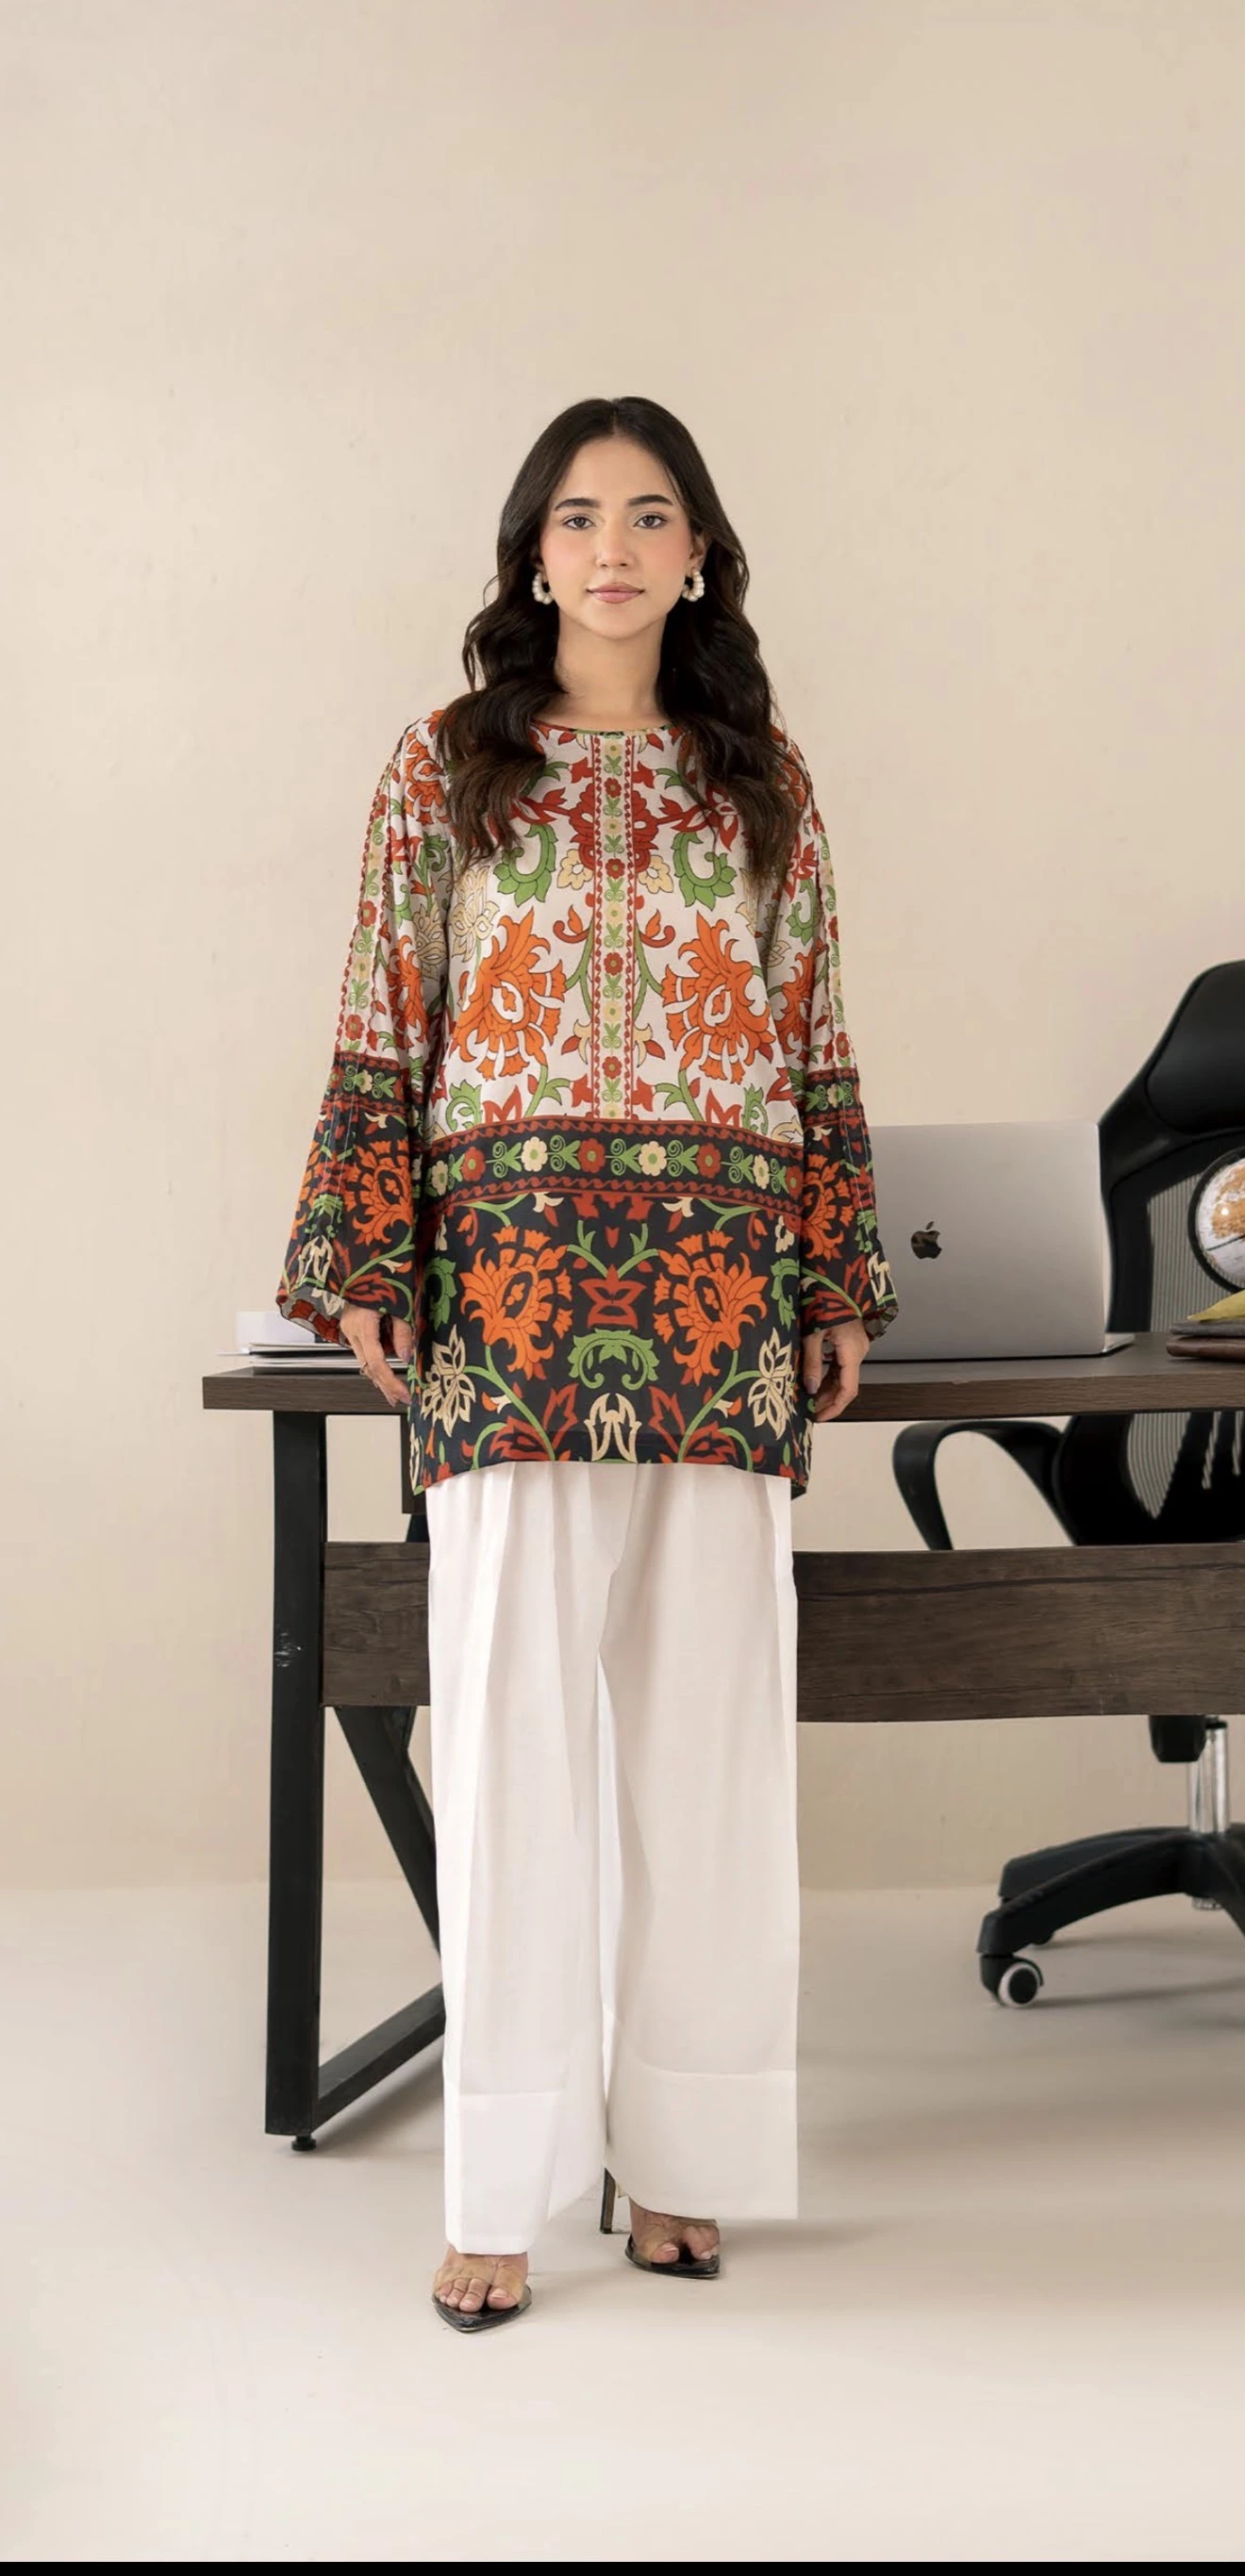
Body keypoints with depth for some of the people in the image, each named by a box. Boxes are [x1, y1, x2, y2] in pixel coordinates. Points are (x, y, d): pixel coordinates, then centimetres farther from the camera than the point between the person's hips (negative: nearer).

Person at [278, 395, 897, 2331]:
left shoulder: (764, 782, 11)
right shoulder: (446, 767, 7)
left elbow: (820, 1054, 11)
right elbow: (384, 1040, 3)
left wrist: (842, 1290, 8)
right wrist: (368, 1272, -3)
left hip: (720, 1300, 2)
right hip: (508, 1284, -2)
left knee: (705, 1713, 4)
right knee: (512, 1717, -2)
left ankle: (678, 2145, 16)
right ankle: (504, 2183, 4)